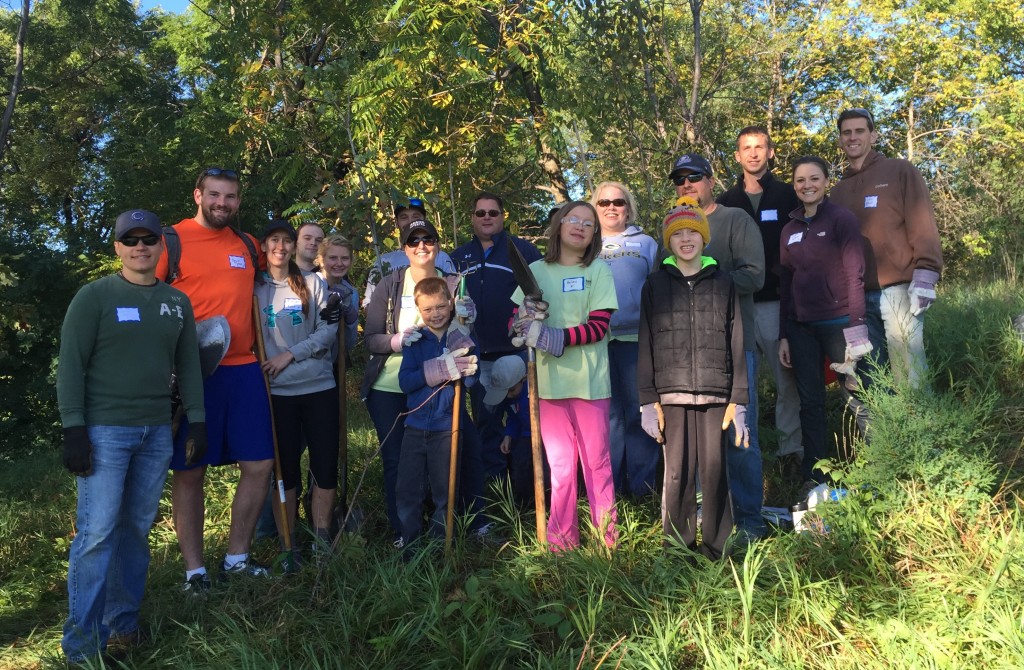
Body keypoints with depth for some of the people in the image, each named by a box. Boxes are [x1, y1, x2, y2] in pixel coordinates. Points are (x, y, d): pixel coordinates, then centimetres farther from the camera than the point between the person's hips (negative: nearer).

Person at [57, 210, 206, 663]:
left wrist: (197, 420, 8)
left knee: (137, 530, 9)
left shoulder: (178, 302, 11)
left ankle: (123, 624, 21)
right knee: (96, 533, -6)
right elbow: (71, 365, -6)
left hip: (157, 433, 4)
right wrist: (73, 429, -12)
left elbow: (188, 365, 13)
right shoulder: (94, 296, -3)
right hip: (104, 431, -4)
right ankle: (82, 642, 4)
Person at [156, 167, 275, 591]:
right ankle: (194, 570, 17)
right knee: (189, 472, 3)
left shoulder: (248, 245, 13)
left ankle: (237, 557, 22)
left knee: (259, 464, 5)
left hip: (244, 369, 5)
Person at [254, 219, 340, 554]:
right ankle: (288, 543, 18)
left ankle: (322, 537, 18)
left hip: (320, 386, 1)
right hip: (277, 391, -1)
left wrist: (290, 355, -11)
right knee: (285, 467, 6)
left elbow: (329, 329, -3)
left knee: (327, 465, 2)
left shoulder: (312, 283, 5)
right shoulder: (254, 288, 5)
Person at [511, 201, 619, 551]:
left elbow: (599, 326, -8)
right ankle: (562, 537, 19)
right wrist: (527, 318, -13)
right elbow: (516, 319, 10)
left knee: (597, 460, 5)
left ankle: (606, 534, 17)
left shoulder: (598, 270, 2)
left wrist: (555, 336, -19)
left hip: (589, 381, -2)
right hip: (549, 381, 2)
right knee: (559, 463, 9)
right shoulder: (535, 271, 9)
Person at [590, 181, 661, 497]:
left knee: (639, 408, 1)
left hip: (637, 336, -1)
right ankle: (608, 485, 12)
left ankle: (642, 483, 10)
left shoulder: (645, 243, 14)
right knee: (606, 411, 3)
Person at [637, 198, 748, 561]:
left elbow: (736, 345, 8)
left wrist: (738, 401, 2)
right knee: (677, 473, -1)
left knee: (715, 472, 0)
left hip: (715, 394, 0)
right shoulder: (655, 285, 9)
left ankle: (717, 551, 12)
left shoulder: (723, 283, 10)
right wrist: (648, 402, -1)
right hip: (672, 395, 0)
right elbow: (646, 346, 6)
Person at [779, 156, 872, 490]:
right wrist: (783, 335, 11)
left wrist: (856, 327, -16)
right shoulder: (790, 229, 12)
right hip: (800, 328, 5)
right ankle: (813, 478, 14)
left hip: (836, 322, -5)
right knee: (810, 402, 7)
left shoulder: (842, 218, -3)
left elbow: (855, 275, -8)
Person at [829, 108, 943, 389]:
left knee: (909, 378, -5)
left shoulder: (900, 171, 6)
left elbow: (923, 226, -3)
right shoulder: (839, 190, 18)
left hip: (898, 291, -4)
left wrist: (925, 276, -13)